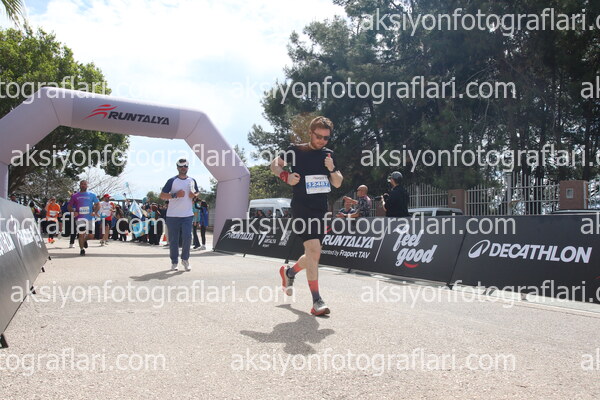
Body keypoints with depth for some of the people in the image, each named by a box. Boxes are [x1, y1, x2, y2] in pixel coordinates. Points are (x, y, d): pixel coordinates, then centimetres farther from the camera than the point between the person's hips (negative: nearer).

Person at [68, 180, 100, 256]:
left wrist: (95, 212, -8)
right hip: (79, 217, -1)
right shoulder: (75, 196, 7)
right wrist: (73, 212, -9)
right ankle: (81, 249, 8)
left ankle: (85, 240, 37)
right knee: (81, 234, -7)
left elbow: (97, 205, 10)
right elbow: (69, 206, 10)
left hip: (89, 217, 1)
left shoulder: (92, 195, 8)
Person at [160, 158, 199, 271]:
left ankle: (185, 259, 8)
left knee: (187, 237, -11)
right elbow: (162, 196, -2)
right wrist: (175, 195, -16)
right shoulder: (172, 181, -1)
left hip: (187, 215, 2)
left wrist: (194, 195, 2)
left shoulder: (192, 181, 11)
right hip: (172, 215, -2)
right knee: (173, 240, 3)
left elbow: (197, 193, 26)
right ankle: (174, 262, 16)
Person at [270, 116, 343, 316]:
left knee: (313, 255, 11)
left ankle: (289, 272, 41)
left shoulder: (328, 154, 12)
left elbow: (338, 183, 12)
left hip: (320, 210, 6)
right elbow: (274, 164, 7)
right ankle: (316, 301, -16)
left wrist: (332, 169, -7)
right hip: (301, 208, -6)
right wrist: (285, 175, -12)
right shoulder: (296, 151, -2)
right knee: (314, 249, -19)